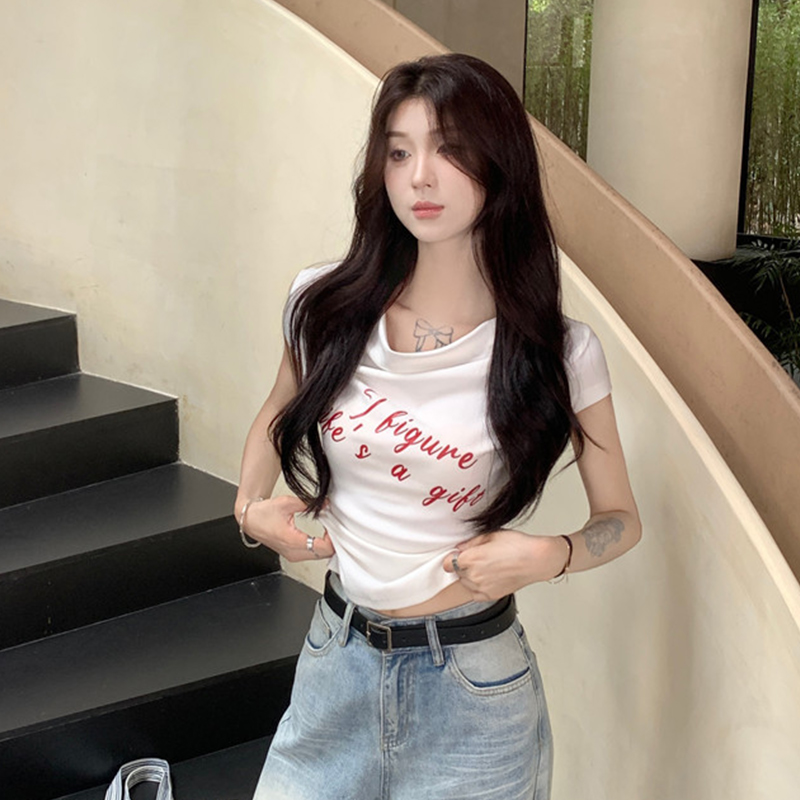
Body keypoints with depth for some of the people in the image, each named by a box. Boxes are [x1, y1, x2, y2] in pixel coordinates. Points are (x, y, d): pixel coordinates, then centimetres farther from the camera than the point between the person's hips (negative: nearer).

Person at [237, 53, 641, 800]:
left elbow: (620, 519, 0)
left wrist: (545, 557, -19)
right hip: (336, 657, 3)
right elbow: (276, 418, 16)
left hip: (470, 679, -2)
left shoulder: (558, 352, -13)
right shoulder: (324, 307, -6)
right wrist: (249, 508, -1)